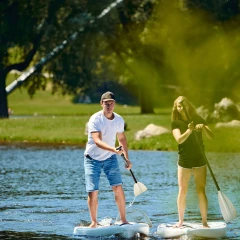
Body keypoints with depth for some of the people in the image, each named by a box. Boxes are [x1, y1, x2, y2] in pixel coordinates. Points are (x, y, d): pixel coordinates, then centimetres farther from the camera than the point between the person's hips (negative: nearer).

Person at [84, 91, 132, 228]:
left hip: (110, 158, 4)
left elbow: (122, 138, 15)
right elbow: (97, 141, -32)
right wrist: (114, 149, -47)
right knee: (93, 192, -6)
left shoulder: (119, 120, -3)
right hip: (93, 159, -4)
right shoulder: (95, 120, -20)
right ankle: (94, 222, 8)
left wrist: (127, 159, 16)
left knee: (118, 188, -7)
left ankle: (123, 219, 2)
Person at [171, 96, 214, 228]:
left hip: (199, 159, 0)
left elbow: (211, 136, -5)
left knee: (201, 191, -3)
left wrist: (203, 127, -24)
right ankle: (180, 221, 11)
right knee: (182, 191, 0)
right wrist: (189, 131, -34)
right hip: (184, 161, 0)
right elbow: (179, 139, -17)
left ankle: (204, 222, -1)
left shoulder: (198, 120, 3)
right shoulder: (176, 123, 0)